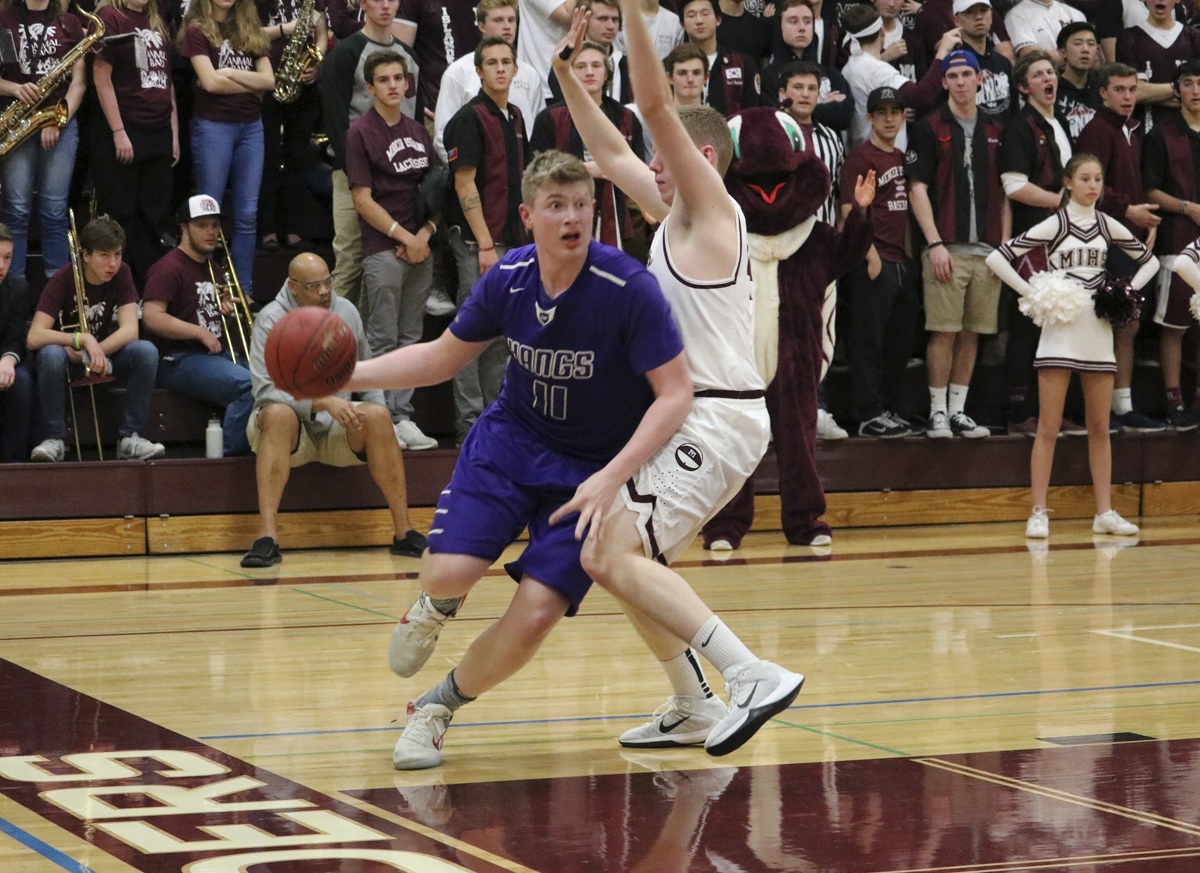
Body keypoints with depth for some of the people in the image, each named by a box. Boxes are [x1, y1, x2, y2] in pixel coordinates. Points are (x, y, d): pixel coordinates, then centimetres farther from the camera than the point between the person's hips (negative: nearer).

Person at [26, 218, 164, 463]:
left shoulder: (121, 275, -9)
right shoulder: (63, 280, -19)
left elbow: (130, 330, -19)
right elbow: (34, 338, -29)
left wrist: (92, 352, -32)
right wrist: (83, 339, -39)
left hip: (105, 357, 3)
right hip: (67, 358, -3)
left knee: (146, 351, -27)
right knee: (51, 354, -38)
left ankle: (129, 438, -20)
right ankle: (54, 439, -23)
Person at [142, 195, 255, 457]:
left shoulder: (214, 270, 23)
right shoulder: (169, 268, -5)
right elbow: (151, 317, -18)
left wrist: (228, 312, 9)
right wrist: (201, 333, -15)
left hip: (220, 354, 9)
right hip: (180, 360, -9)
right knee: (247, 386, -31)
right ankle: (232, 455, -23)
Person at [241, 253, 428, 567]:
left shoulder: (346, 311, 4)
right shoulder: (272, 319, -10)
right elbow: (265, 389, -20)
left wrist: (375, 405, 0)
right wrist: (323, 402, -31)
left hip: (337, 429, 4)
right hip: (289, 431, -4)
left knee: (377, 415, -26)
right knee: (278, 414, -37)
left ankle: (404, 533, -22)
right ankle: (266, 538, -44)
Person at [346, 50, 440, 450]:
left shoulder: (418, 131, 13)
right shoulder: (361, 132, -4)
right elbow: (362, 198, -9)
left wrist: (426, 233, -3)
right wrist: (403, 236, -12)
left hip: (421, 248, 6)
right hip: (383, 248, -6)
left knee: (410, 337, 7)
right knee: (382, 339, -3)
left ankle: (403, 416, 11)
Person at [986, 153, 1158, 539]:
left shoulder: (1107, 226, 8)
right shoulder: (1054, 225, -4)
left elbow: (1150, 261, 20)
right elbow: (996, 258, -10)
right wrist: (1034, 294, -13)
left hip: (1098, 333, 4)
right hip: (1060, 332, -4)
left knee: (1100, 428, 8)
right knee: (1049, 428, -4)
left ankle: (1105, 512, 13)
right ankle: (1039, 513, -2)